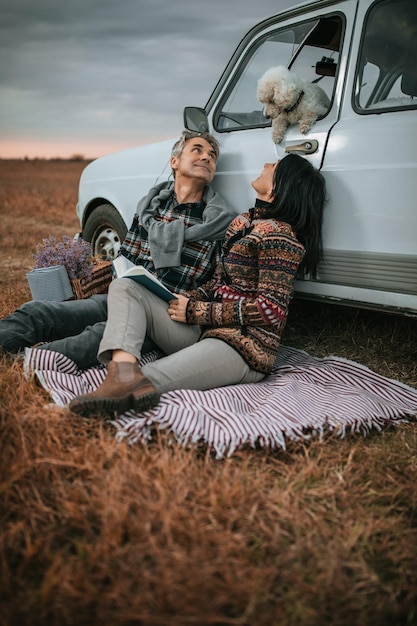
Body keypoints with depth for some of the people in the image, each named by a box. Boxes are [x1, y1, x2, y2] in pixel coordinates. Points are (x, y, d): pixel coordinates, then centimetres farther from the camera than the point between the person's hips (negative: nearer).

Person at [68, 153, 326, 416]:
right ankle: (125, 370, -35)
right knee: (124, 287, -8)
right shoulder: (243, 222, 17)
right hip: (202, 331, 9)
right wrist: (190, 299, -1)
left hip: (243, 348, -9)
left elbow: (272, 309, -17)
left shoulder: (279, 236, -10)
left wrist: (196, 311, -13)